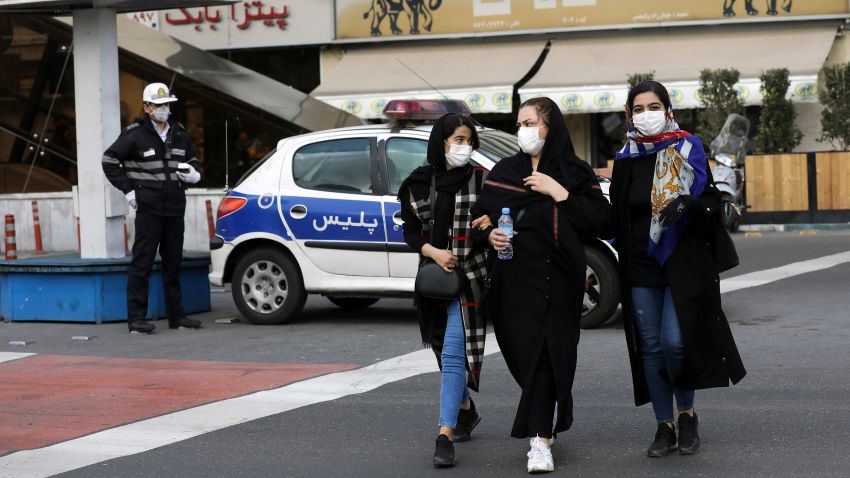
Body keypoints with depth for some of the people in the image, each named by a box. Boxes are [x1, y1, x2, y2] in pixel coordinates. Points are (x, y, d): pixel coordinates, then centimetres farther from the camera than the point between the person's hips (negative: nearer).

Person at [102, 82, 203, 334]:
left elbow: (191, 159, 26)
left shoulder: (179, 133, 12)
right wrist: (128, 190, -7)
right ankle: (136, 318, -5)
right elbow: (109, 160, -2)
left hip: (175, 209, 6)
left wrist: (193, 173, 3)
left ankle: (176, 315, 20)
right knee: (142, 264, -6)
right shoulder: (135, 134, -6)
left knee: (173, 264, 12)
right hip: (148, 209, -6)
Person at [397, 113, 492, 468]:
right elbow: (410, 231, 7)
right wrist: (433, 252, -11)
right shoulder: (418, 182, 4)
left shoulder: (480, 179, -3)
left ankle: (445, 436, -19)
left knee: (454, 353, -13)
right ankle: (465, 410, 41)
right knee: (446, 351, 17)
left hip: (469, 276, -4)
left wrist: (490, 226, -21)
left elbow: (494, 222, 2)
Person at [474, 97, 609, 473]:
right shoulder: (504, 171, 12)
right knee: (523, 353, 3)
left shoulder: (575, 173, 5)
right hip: (514, 276, 3)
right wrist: (490, 234, -8)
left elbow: (599, 217, -4)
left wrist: (558, 192, -10)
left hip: (556, 277, -3)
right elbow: (480, 213, 12)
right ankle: (544, 424, 25)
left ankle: (540, 441, -12)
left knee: (544, 354, -10)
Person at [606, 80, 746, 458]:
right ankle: (664, 426, 12)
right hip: (640, 267, 3)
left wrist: (688, 204, -20)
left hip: (683, 263, -3)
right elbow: (616, 217, 16)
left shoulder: (688, 151, 0)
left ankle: (687, 413, 9)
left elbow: (712, 203, 0)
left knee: (675, 340, -15)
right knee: (651, 346, 3)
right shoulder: (626, 160, 8)